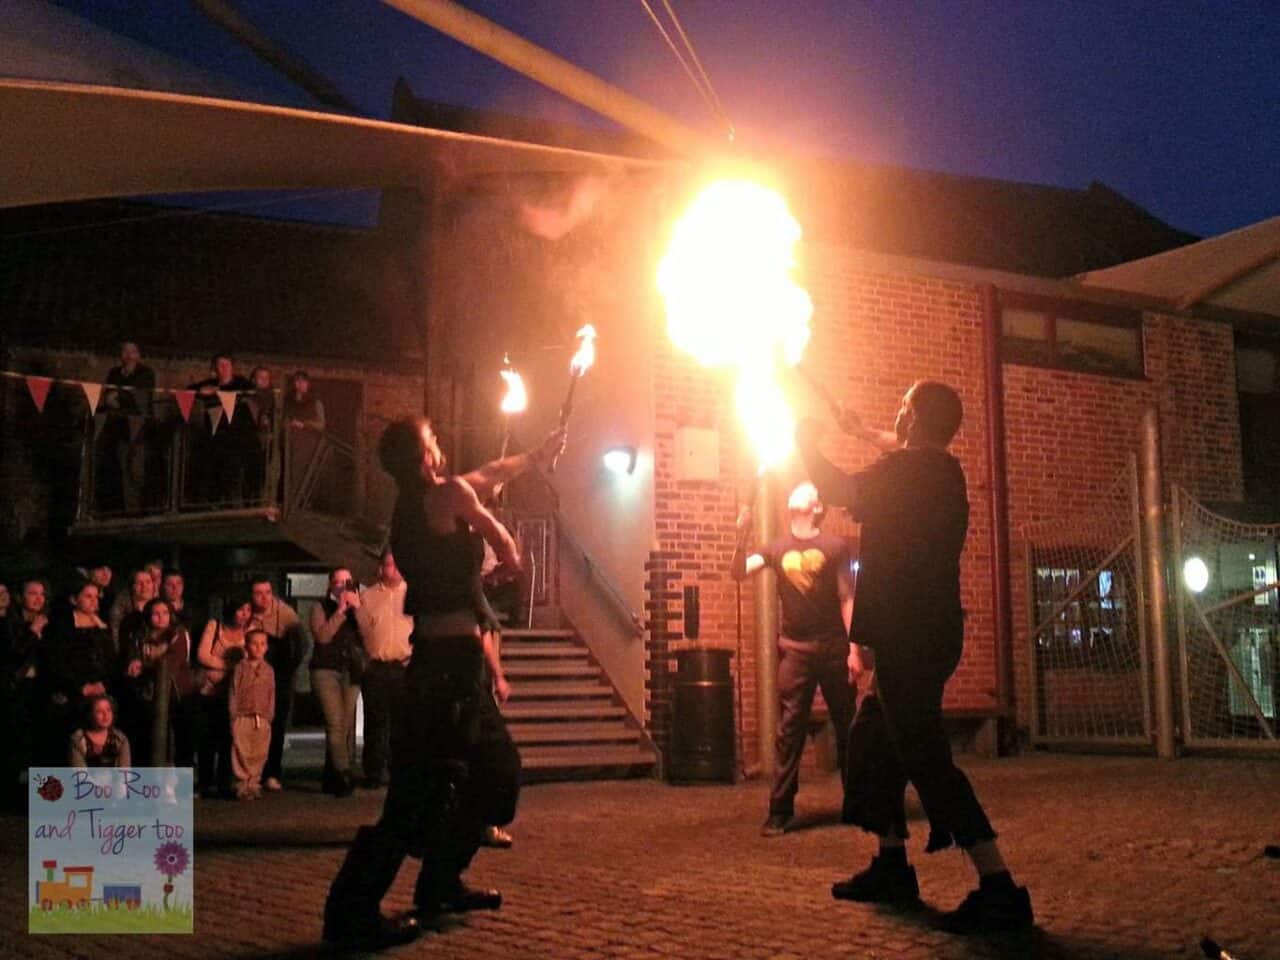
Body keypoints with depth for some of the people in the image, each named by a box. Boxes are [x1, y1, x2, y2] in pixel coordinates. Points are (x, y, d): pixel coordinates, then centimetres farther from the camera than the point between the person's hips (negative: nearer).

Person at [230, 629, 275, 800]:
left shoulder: (268, 670, 10)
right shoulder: (241, 667, 0)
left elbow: (271, 695, 11)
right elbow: (234, 691, -1)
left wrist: (269, 716, 6)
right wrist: (233, 715, -5)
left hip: (262, 719, 3)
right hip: (242, 717, -3)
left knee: (259, 754, 5)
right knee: (241, 752, -2)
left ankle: (254, 784, 14)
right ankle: (242, 785, 5)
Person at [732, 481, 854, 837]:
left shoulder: (834, 546, 0)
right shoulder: (777, 548, 7)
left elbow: (847, 599, -1)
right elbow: (738, 572, -5)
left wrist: (854, 647, -7)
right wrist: (742, 537, -20)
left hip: (832, 648, -1)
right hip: (794, 650, 2)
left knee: (847, 727, 8)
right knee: (789, 732, 1)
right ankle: (779, 811, 4)